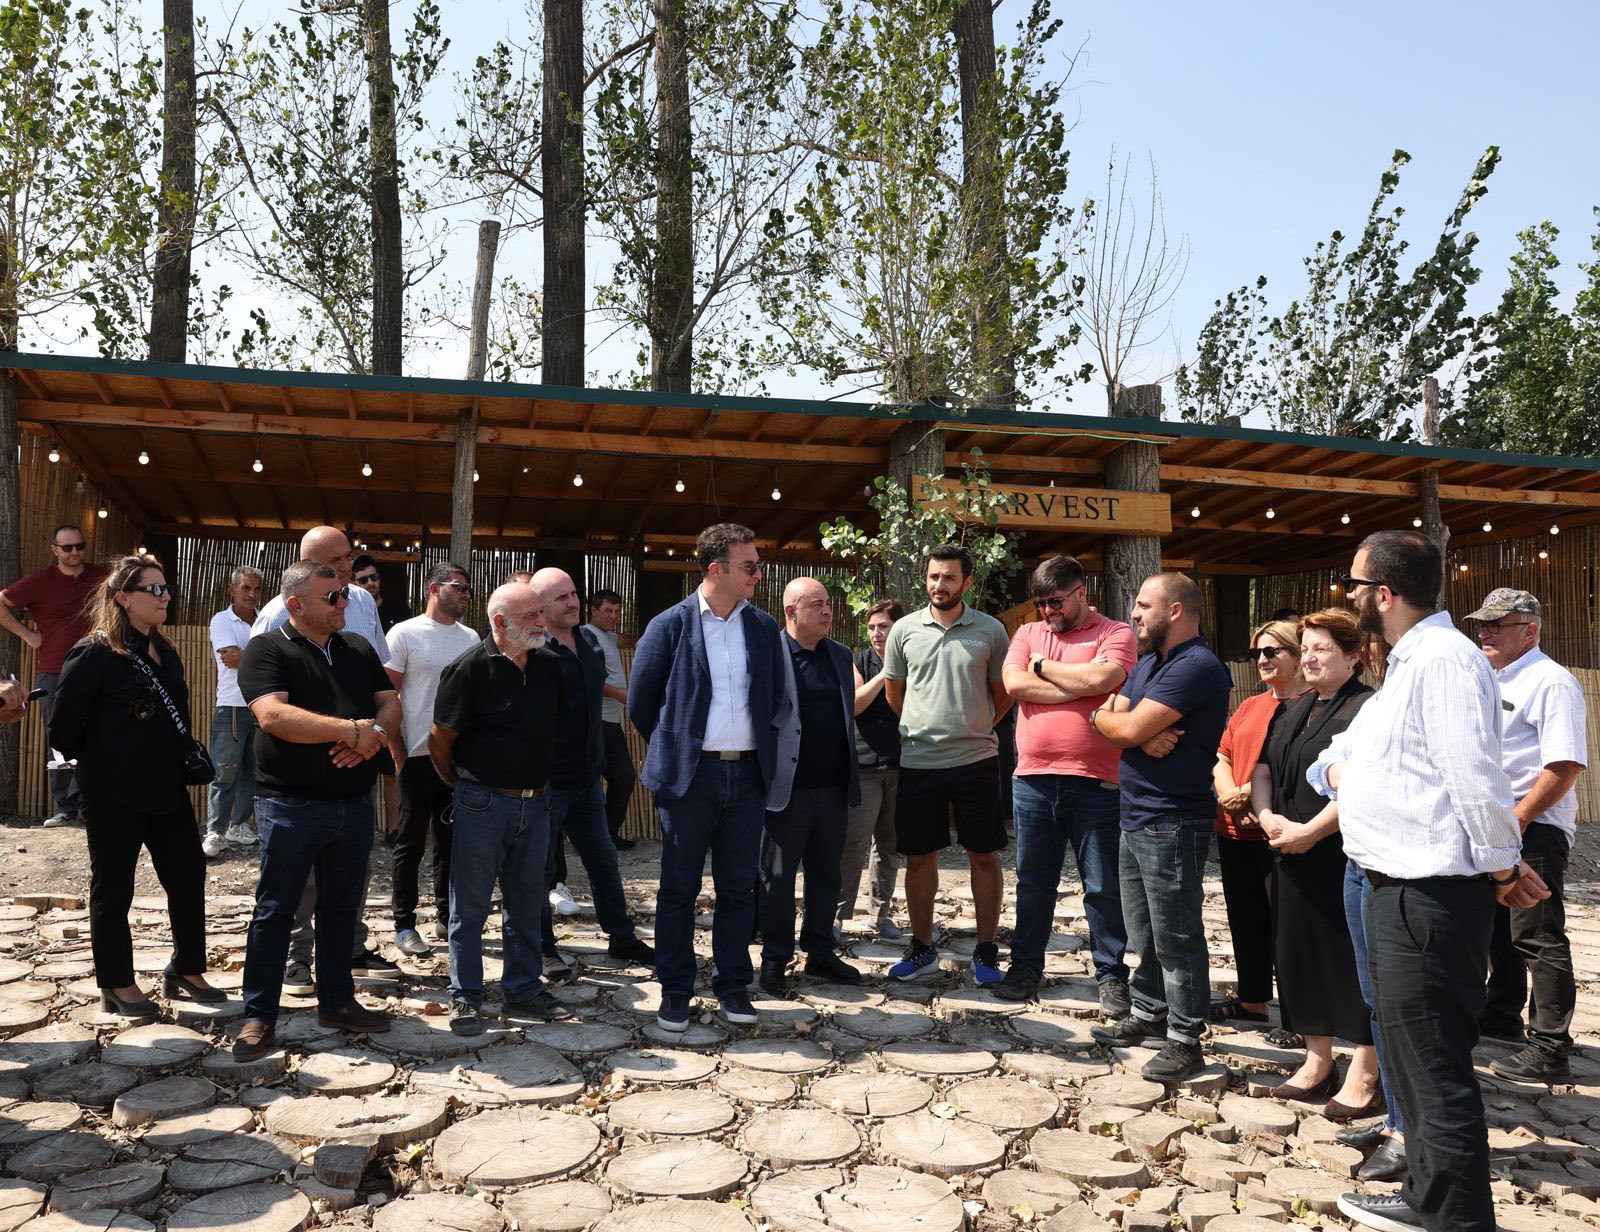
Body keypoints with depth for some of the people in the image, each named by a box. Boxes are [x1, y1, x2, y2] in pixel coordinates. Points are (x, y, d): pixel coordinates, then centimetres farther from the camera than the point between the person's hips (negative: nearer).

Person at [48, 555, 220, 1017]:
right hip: (115, 795, -7)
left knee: (188, 876, 11)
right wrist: (101, 763, 0)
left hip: (168, 788, 7)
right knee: (112, 890, 7)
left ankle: (186, 970, 26)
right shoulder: (94, 653, -13)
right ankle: (118, 986, 21)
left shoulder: (166, 654, 9)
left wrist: (185, 759, 9)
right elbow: (63, 728, -12)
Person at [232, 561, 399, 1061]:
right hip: (292, 806, -5)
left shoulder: (359, 649, 11)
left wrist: (373, 732, -15)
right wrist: (350, 728, -21)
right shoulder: (267, 650, -7)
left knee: (342, 907, 15)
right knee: (275, 910, 4)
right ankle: (259, 1016, 15)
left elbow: (391, 703, 8)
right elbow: (272, 715, -21)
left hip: (355, 803, 6)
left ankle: (337, 1001, 28)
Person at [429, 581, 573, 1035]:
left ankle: (523, 990, 26)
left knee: (526, 902, 14)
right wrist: (461, 785, 5)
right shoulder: (470, 669, -13)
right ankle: (465, 997, 17)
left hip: (535, 802, 6)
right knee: (470, 905, 5)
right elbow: (439, 739, -8)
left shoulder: (549, 665, 5)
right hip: (483, 804, -5)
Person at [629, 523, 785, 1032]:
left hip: (748, 773, 3)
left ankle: (732, 985, 22)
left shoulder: (764, 627, 6)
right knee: (679, 888, 6)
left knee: (738, 887, 10)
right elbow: (641, 702, 3)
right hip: (691, 775, -3)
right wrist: (674, 748, 8)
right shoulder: (669, 626, -4)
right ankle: (675, 991, 18)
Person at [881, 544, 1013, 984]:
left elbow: (1004, 693, 10)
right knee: (919, 857, 9)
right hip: (918, 761, 1)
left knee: (984, 856, 5)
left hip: (976, 759, -1)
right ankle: (922, 949, 23)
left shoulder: (990, 630, 0)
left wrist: (976, 727, 10)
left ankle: (985, 952, 19)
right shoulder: (905, 630, 3)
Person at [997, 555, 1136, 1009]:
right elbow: (1015, 683, -6)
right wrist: (1081, 686, -10)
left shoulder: (1115, 633, 0)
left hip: (1094, 783, -3)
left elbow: (1102, 678, -20)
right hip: (1033, 779, 4)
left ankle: (1111, 975, 20)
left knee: (1103, 886, 7)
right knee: (1033, 880, 14)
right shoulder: (1028, 634, 11)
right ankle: (1026, 965, 27)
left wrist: (1043, 667, -5)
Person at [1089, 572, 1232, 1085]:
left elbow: (1128, 729, -22)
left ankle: (1184, 1040, 10)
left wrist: (1102, 717, -1)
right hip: (1136, 817, 10)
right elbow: (1114, 720, 6)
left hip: (1172, 823, -10)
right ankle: (1148, 1013, 33)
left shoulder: (1197, 667, -18)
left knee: (1175, 936, 0)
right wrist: (1143, 733, -15)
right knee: (1143, 929, 19)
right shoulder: (1149, 663, 15)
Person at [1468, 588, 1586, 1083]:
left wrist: (1515, 820, -22)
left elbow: (1566, 765, -22)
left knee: (1538, 938, -4)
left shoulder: (1552, 682, -14)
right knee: (1499, 927, 20)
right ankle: (1502, 1016, 36)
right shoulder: (1495, 681, 14)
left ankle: (1549, 1051, 3)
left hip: (1533, 828, -9)